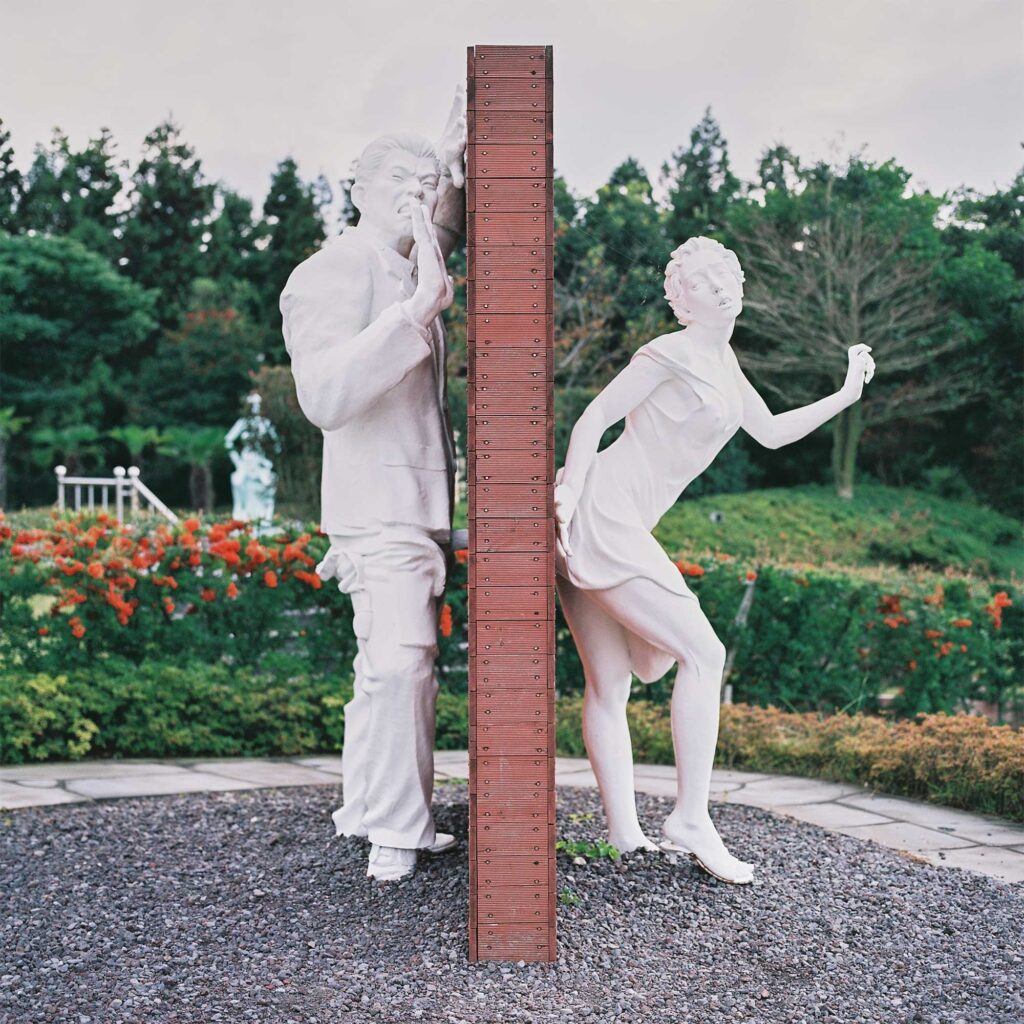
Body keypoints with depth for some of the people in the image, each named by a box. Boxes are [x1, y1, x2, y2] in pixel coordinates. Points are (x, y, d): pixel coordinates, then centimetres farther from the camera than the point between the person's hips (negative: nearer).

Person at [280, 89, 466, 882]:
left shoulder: (409, 265, 13)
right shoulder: (332, 275, -13)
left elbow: (450, 226, 36)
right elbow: (324, 394, -29)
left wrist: (455, 153, 17)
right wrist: (418, 310, -34)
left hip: (421, 508, 9)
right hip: (379, 509, -9)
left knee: (390, 664, 11)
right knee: (401, 665, -16)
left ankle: (367, 809, 20)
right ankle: (396, 831, -9)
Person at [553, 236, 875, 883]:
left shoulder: (724, 364, 22)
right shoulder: (676, 351, -6)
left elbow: (772, 433, 34)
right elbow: (593, 420, -10)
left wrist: (846, 395, 28)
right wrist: (569, 495, -21)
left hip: (617, 528, 9)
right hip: (600, 517, -9)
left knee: (609, 685, 8)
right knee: (703, 654, -9)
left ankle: (625, 835, 12)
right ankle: (691, 820, -5)